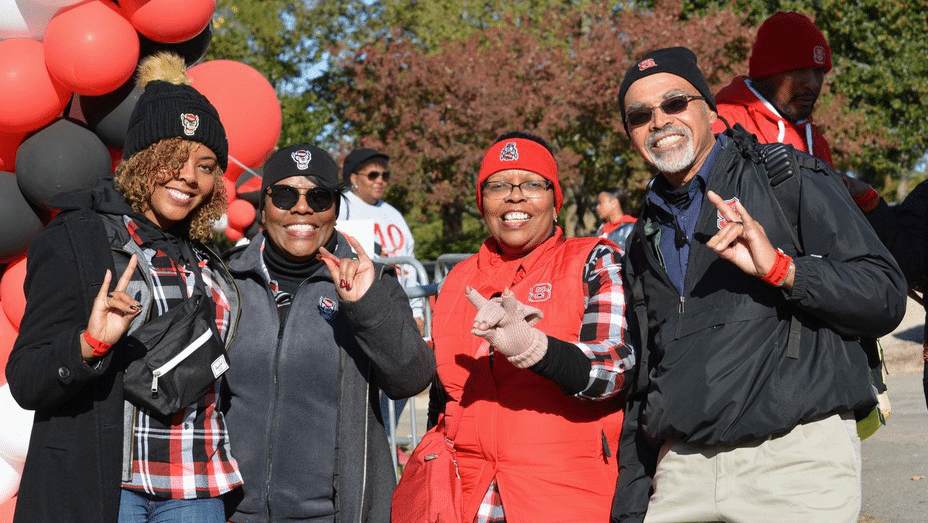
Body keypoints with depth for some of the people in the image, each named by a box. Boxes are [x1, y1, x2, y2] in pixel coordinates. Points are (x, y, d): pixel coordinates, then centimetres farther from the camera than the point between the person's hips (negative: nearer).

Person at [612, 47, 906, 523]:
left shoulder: (790, 180, 2)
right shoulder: (646, 238, 19)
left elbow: (886, 296, -5)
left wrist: (780, 267, -19)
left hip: (797, 456, -5)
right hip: (682, 468, 5)